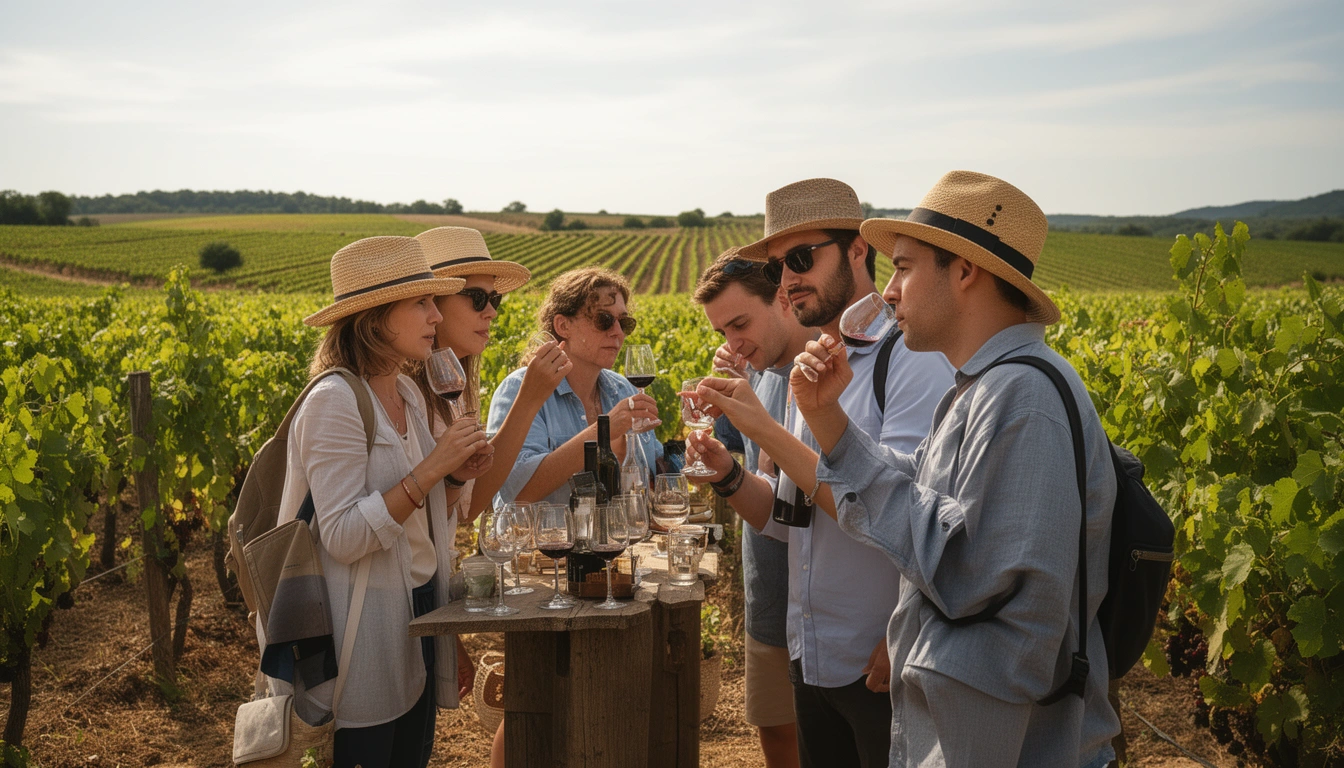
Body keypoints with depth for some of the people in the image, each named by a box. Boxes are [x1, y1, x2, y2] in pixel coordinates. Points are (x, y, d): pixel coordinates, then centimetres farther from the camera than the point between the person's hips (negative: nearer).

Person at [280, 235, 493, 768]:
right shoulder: (334, 403, -18)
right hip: (365, 630, -8)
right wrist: (429, 468, -24)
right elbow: (344, 538, -24)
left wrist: (455, 476, -3)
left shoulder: (408, 394, 7)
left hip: (418, 611, 8)